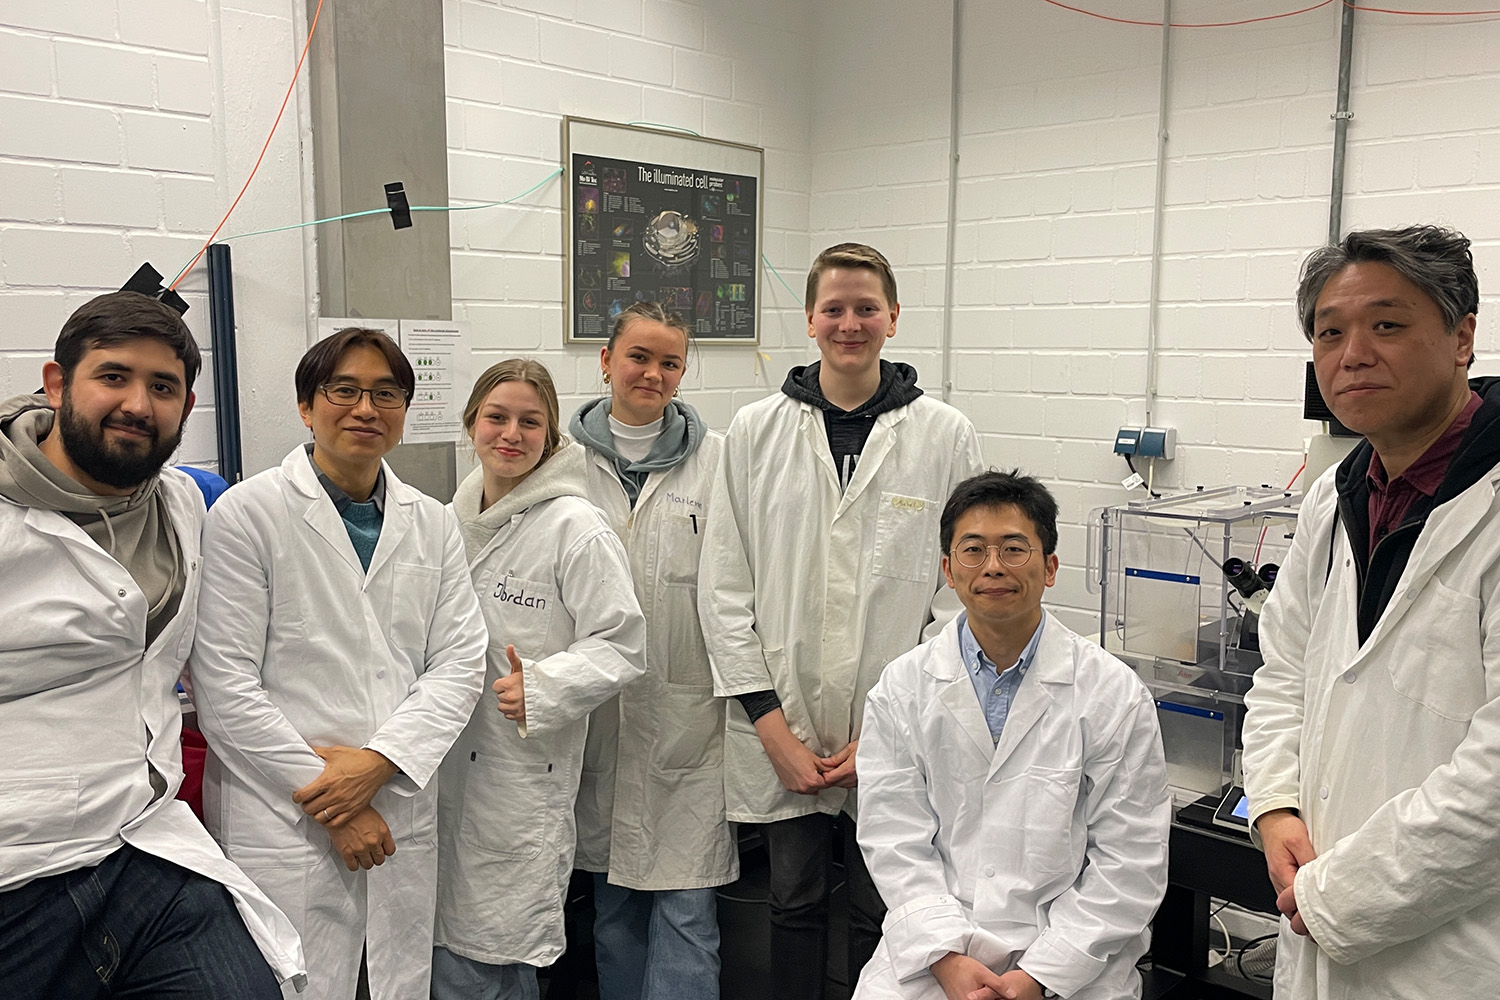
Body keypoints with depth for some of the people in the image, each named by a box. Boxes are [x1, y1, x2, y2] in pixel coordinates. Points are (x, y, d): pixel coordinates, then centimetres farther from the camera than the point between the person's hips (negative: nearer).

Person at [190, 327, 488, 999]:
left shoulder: (432, 523, 9)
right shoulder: (248, 513, -5)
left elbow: (459, 663, 4)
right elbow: (223, 684, -10)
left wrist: (379, 760, -12)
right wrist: (328, 802, -11)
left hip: (404, 818, 5)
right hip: (284, 823, -4)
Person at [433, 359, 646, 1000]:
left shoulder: (575, 527, -11)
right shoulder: (453, 518, 10)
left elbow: (621, 645, -13)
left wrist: (541, 689, -25)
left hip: (522, 776, -6)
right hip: (446, 767, 7)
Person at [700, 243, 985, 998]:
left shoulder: (945, 435, -3)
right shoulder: (756, 431, 0)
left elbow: (960, 592, -3)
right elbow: (723, 587, -1)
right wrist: (773, 727, -6)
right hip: (781, 730, 1)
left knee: (882, 919, 13)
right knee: (795, 906, 17)